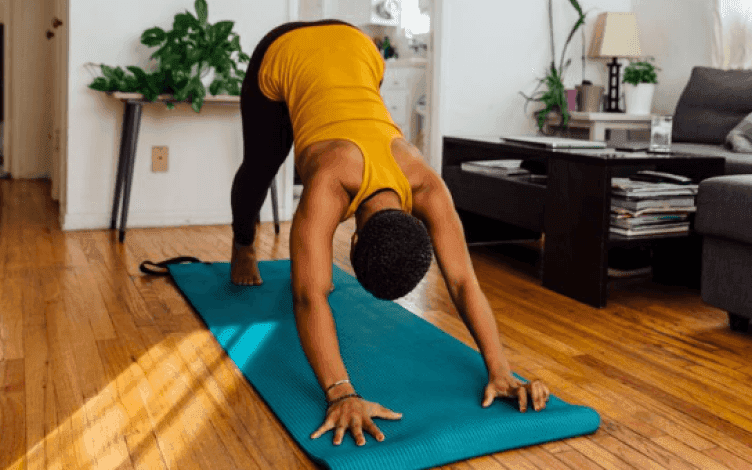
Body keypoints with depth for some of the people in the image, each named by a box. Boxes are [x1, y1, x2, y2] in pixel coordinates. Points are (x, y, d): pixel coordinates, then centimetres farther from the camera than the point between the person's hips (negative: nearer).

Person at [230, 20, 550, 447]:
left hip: (356, 49, 2)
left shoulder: (427, 188, -34)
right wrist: (341, 394, -59)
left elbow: (465, 283, -34)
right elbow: (309, 296, -51)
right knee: (261, 167, 19)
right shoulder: (329, 184, -44)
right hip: (286, 55, -1)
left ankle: (310, 254, 42)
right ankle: (243, 249, 50)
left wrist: (501, 373, -41)